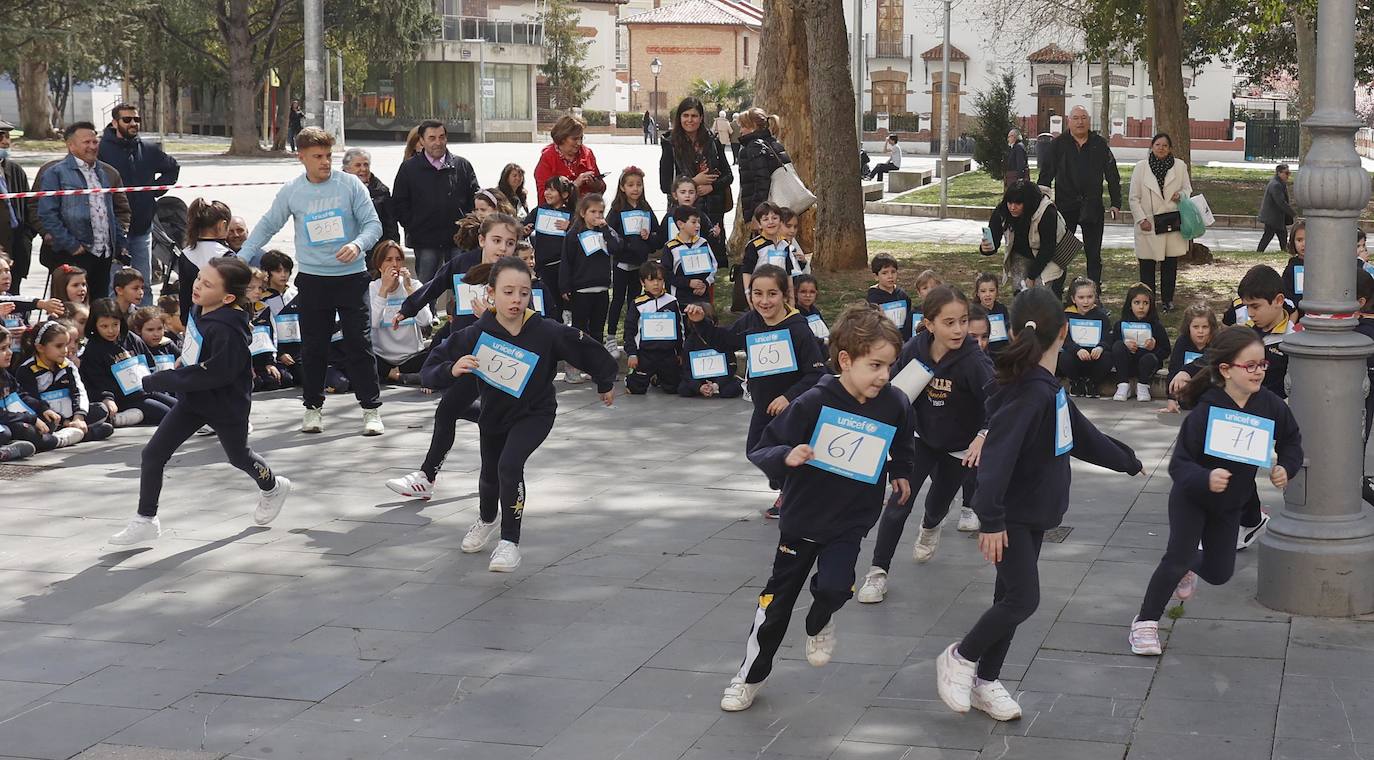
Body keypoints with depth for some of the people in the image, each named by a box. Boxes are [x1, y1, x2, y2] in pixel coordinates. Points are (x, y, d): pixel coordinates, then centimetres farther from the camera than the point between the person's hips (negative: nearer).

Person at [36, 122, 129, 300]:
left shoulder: (104, 174, 20)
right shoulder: (55, 173, -2)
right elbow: (47, 215, -9)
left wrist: (121, 244, 15)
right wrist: (71, 245, -15)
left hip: (105, 254, 6)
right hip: (76, 255, -6)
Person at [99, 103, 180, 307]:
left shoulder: (149, 150, 9)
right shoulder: (102, 149, -7)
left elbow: (173, 168, 26)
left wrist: (156, 189, 13)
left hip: (142, 228, 5)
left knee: (144, 285, 12)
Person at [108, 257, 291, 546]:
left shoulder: (227, 330, -34)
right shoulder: (199, 311, -8)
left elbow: (207, 376, -35)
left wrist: (155, 382, -30)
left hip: (226, 405, -7)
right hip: (192, 401, 7)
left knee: (238, 457, 20)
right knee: (152, 454, -2)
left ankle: (272, 488, 52)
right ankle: (145, 521, 10)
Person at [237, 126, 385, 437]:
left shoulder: (350, 184, -3)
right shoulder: (291, 191, 2)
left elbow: (373, 223, -5)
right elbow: (266, 227, 9)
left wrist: (357, 244, -25)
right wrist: (239, 261, 4)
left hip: (351, 276, -2)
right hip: (312, 279, 2)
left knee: (359, 344, -1)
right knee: (313, 347, 7)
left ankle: (371, 408, 5)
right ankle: (313, 407, 19)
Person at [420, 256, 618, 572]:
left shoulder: (547, 333, -28)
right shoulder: (476, 334, -25)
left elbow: (587, 349, -12)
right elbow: (430, 370, -20)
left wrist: (606, 382, 3)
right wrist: (452, 370, -42)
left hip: (535, 413, -3)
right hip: (493, 413, 3)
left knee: (510, 465, -27)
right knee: (490, 473, 23)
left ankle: (510, 542, -11)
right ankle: (487, 520, 58)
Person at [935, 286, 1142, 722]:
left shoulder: (1049, 388, 7)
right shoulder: (1029, 391, -24)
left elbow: (1081, 436, 21)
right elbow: (998, 454, -31)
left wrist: (1128, 462, 33)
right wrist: (990, 519, -35)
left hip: (1034, 511, 9)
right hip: (1012, 515, -9)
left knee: (1012, 597, 13)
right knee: (1022, 600, -9)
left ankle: (986, 682, 23)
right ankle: (959, 659, 9)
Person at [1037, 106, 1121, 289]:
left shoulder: (1100, 144, 5)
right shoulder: (1058, 144, 1)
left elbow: (1112, 175, 8)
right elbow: (1045, 175, 2)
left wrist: (1116, 203, 2)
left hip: (1092, 208, 1)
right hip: (1065, 206, -1)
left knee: (1094, 255, 7)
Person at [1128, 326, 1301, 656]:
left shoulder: (1270, 405, -16)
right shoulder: (1204, 412, -29)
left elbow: (1291, 440, 4)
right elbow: (1179, 465, -29)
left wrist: (1286, 467, -15)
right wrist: (1206, 478, -48)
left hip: (1230, 504, 5)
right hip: (1191, 498, -5)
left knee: (1219, 572, 14)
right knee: (1177, 559, -20)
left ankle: (1187, 566, 51)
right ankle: (1145, 623, -1)